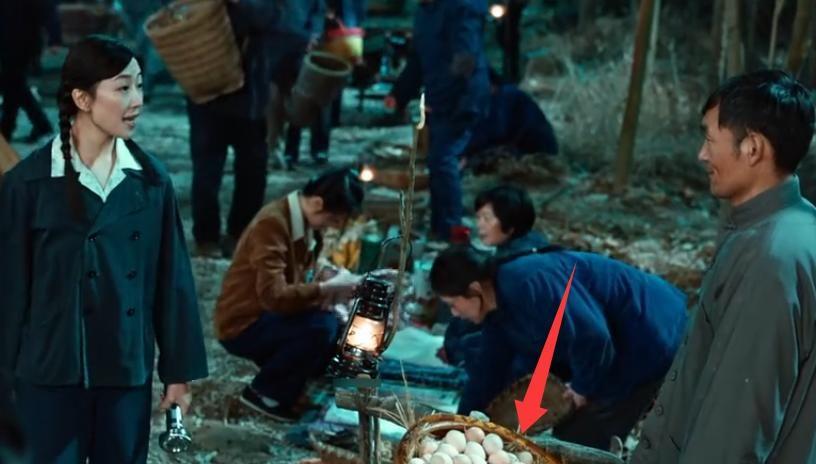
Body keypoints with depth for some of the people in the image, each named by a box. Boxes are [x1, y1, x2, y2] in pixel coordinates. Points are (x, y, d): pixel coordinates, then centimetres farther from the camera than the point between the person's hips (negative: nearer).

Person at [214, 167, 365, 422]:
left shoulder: (306, 222, 4)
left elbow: (300, 282, 7)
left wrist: (338, 285, -10)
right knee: (322, 327, -27)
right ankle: (263, 392, -9)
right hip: (243, 325, -9)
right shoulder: (272, 223, -25)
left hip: (269, 319, 9)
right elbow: (273, 296, -32)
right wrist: (329, 288, -27)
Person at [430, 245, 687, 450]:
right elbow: (488, 371, 17)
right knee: (568, 436, 17)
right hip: (620, 345, 10)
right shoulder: (499, 303, 6)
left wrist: (583, 388, -14)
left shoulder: (529, 284, -28)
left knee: (580, 445, -7)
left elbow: (592, 336, -33)